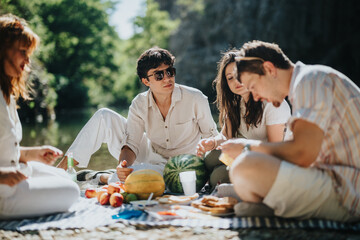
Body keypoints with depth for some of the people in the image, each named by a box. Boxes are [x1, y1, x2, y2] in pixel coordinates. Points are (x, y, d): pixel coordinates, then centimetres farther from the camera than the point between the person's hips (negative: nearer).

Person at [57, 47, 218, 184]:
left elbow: (211, 136, -3)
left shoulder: (195, 99, -15)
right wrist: (123, 165, -33)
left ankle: (101, 178, -4)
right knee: (104, 116, -8)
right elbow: (131, 144, -12)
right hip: (150, 157, 4)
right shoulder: (139, 104, -8)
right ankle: (61, 169, -1)